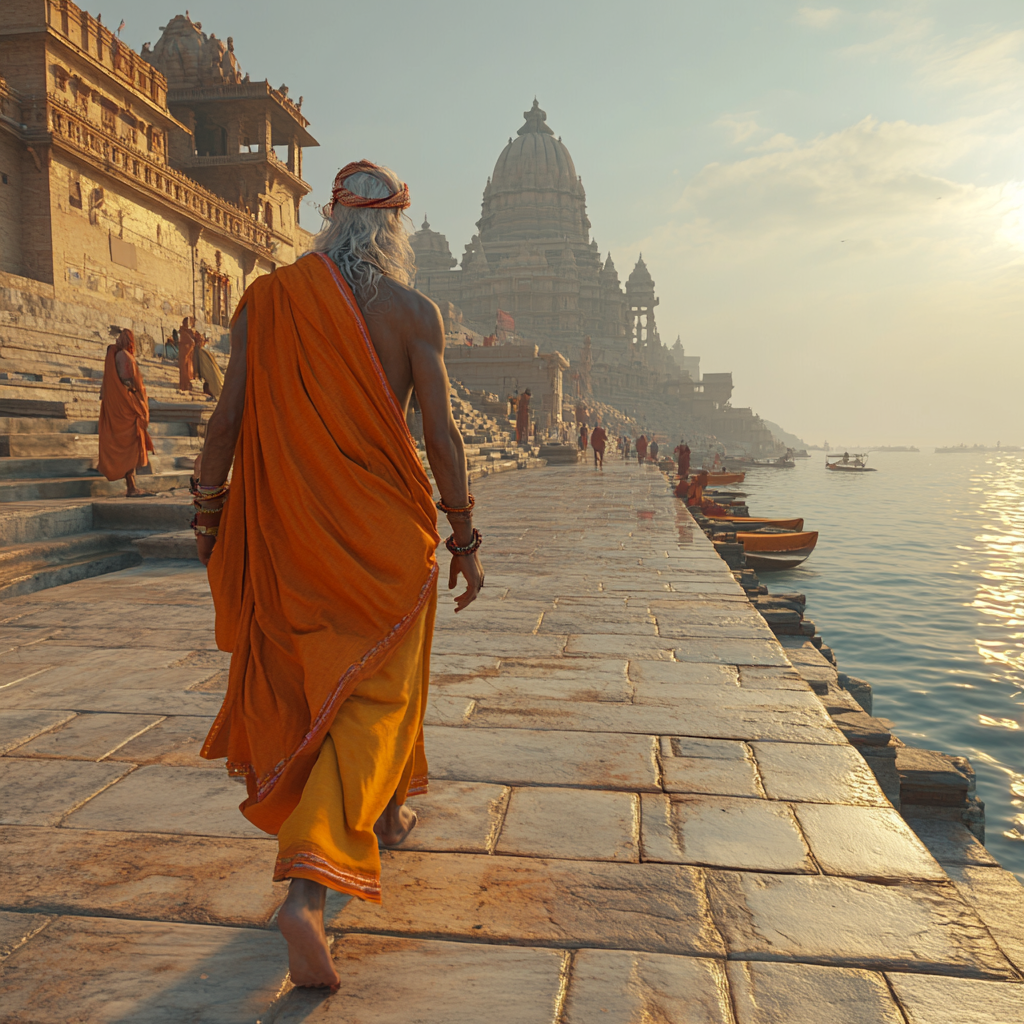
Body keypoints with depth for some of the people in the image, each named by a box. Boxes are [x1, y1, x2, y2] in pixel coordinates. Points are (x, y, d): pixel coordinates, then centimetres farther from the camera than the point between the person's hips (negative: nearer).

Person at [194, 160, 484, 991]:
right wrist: (464, 537, 0)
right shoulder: (413, 311, -6)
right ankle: (309, 889, -2)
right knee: (375, 690, 6)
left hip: (289, 522, 4)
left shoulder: (267, 300, 1)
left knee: (305, 672, 22)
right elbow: (442, 435, -9)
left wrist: (210, 510, 10)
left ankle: (385, 812, 42)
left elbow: (229, 416, -1)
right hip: (384, 526, -3)